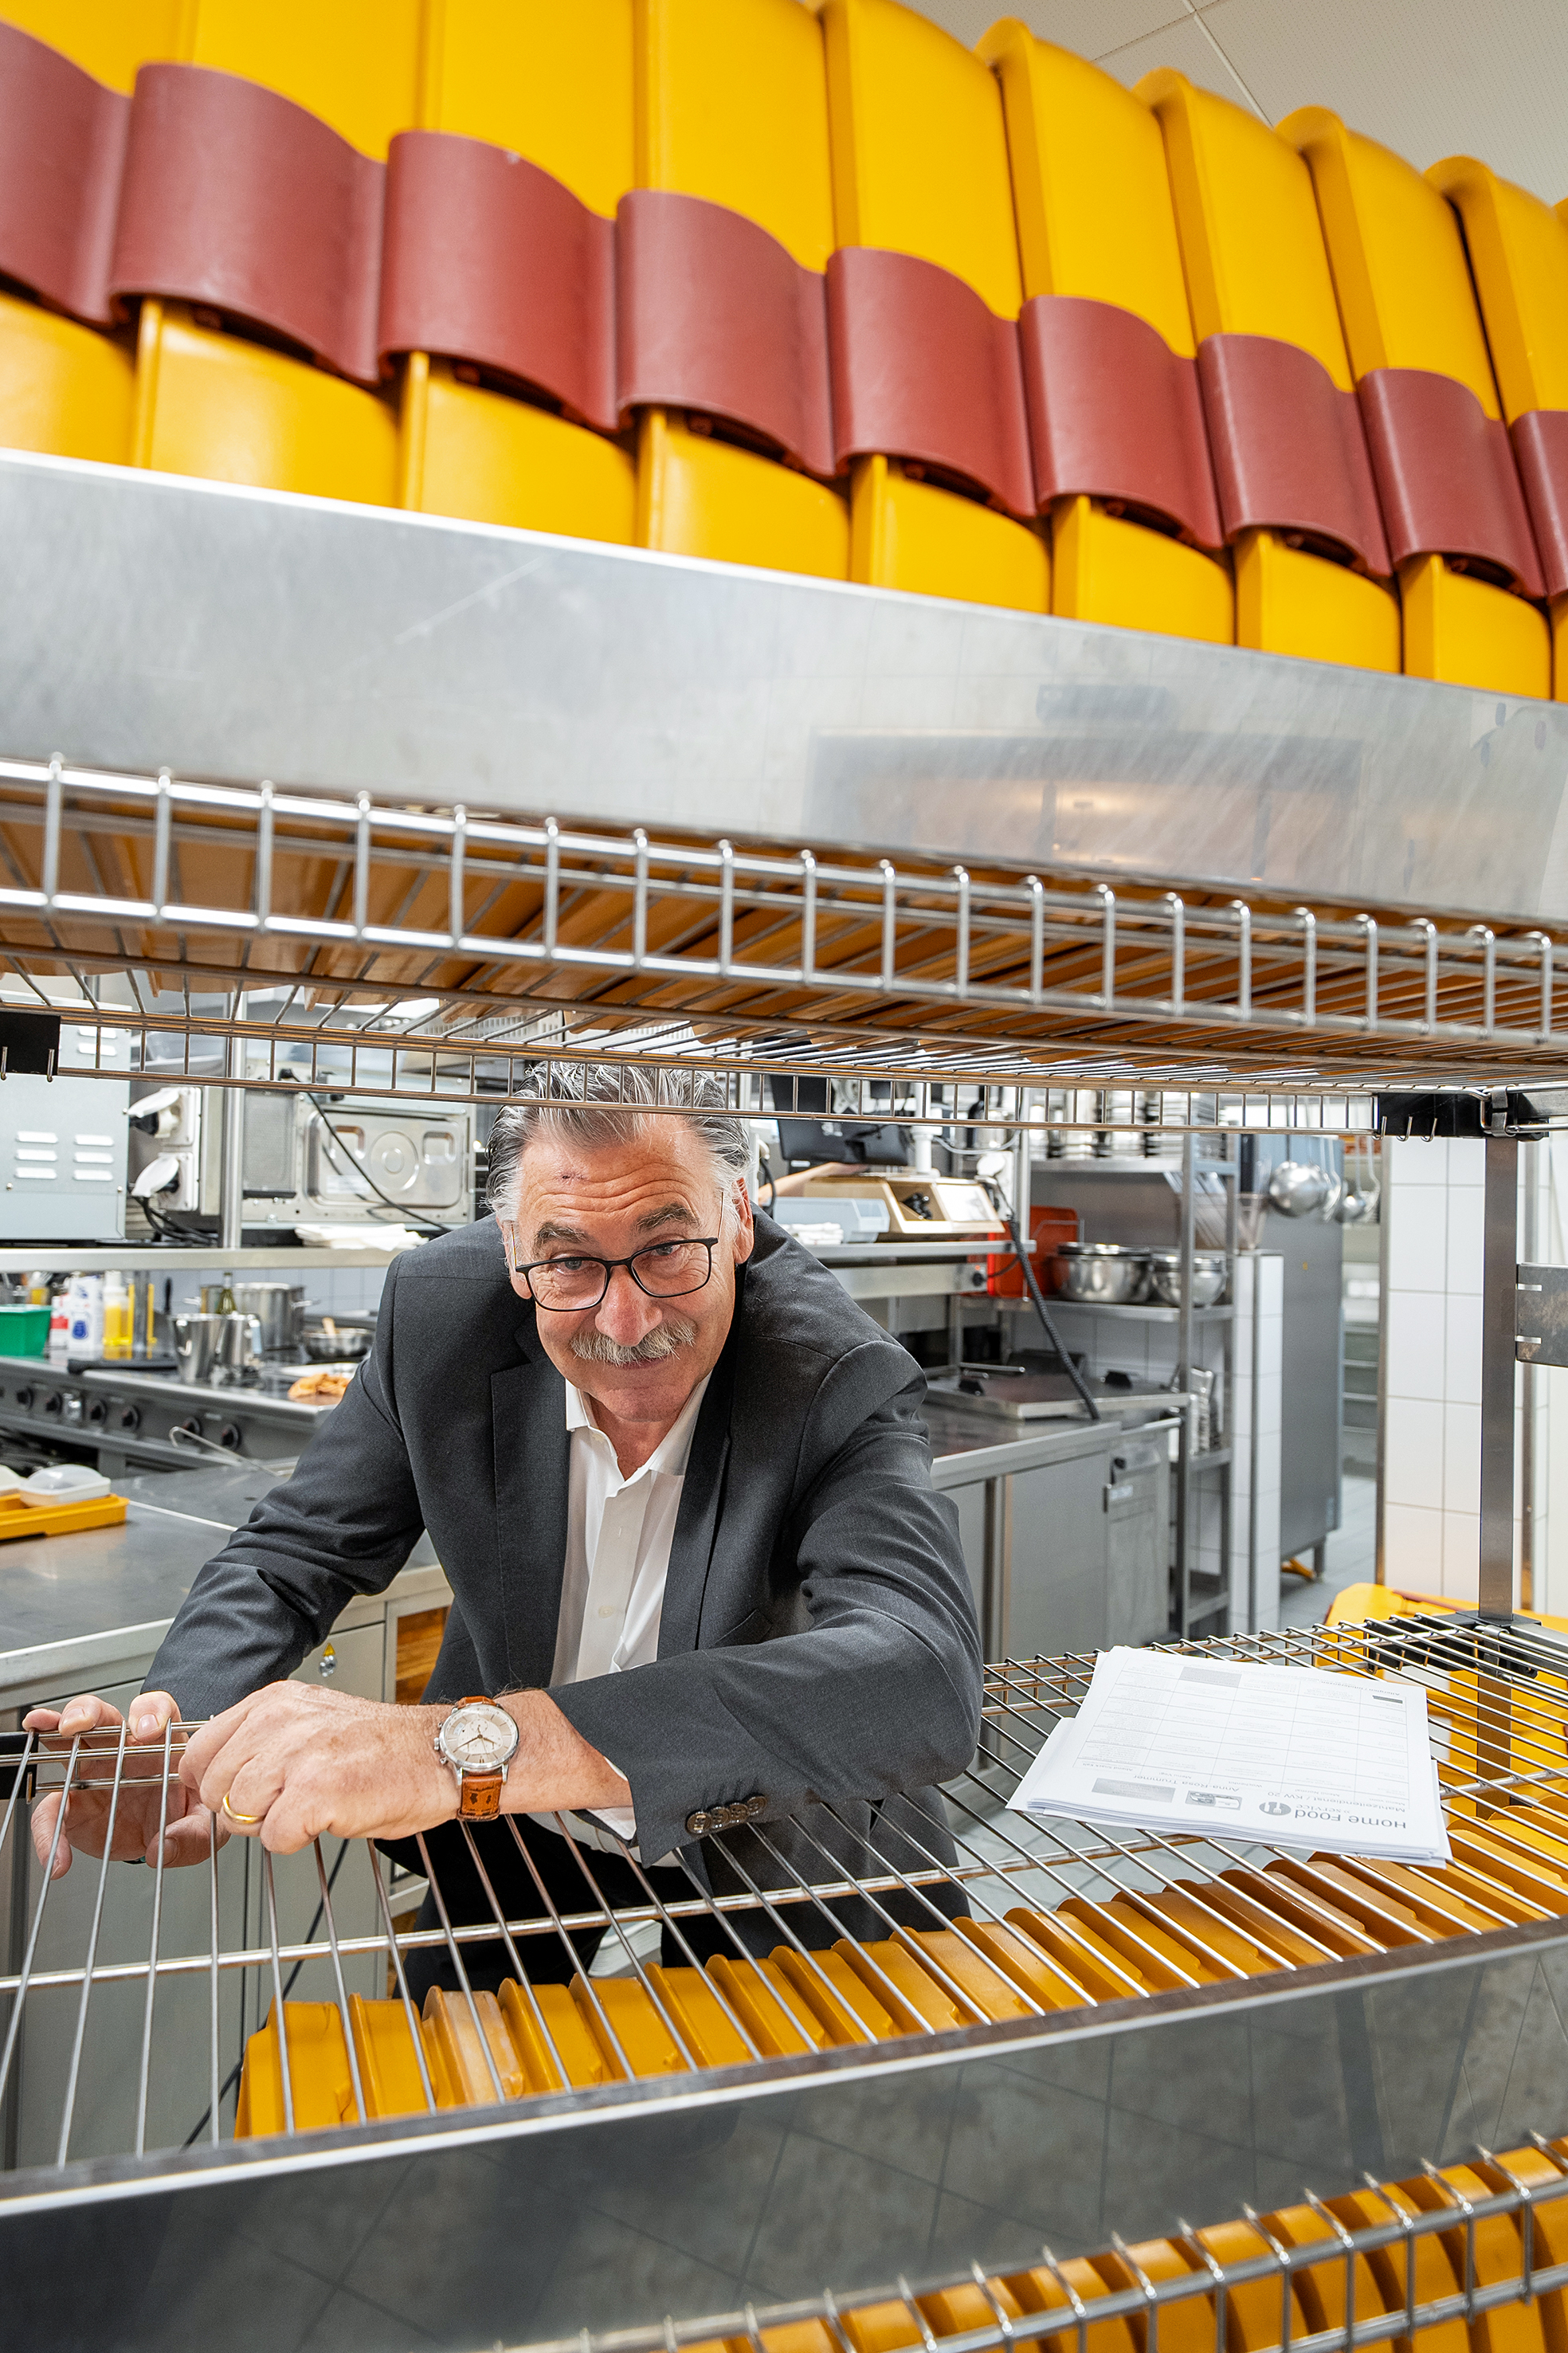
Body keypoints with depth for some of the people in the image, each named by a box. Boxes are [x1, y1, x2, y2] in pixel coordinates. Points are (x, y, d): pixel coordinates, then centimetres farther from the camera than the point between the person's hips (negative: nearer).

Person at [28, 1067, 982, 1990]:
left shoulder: (842, 1379, -32)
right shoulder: (443, 1311, -21)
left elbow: (928, 1677, -48)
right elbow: (292, 1559, -9)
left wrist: (481, 1745, -56)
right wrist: (178, 1742, -31)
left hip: (761, 1840, -2)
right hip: (514, 1831, 3)